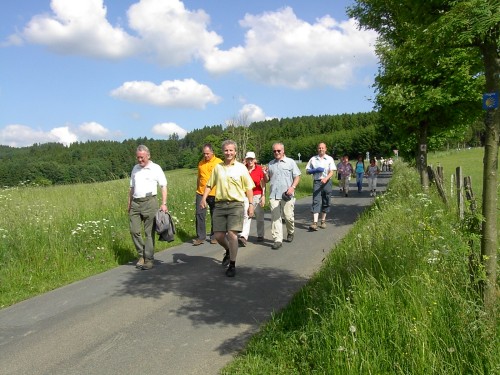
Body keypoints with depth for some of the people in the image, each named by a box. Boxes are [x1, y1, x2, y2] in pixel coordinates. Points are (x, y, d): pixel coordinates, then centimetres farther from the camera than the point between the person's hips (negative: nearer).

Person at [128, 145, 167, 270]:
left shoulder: (155, 168, 1)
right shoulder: (135, 168, 15)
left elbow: (163, 186, -1)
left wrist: (164, 204, -10)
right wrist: (129, 203, 16)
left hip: (149, 202, -5)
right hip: (135, 203, 5)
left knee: (149, 232, -1)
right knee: (134, 230, 0)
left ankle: (148, 259, 5)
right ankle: (142, 254, 17)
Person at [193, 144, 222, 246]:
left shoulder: (219, 162, -3)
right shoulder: (201, 163, 11)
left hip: (214, 194, -3)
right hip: (201, 193, 3)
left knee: (214, 216, 7)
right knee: (199, 214, -4)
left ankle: (214, 237, 18)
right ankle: (200, 237, 2)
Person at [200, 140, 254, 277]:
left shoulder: (241, 168, 2)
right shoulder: (218, 167, 10)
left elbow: (248, 188, 3)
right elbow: (209, 185, 17)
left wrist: (251, 205, -3)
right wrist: (204, 198, 3)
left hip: (236, 204, -3)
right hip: (220, 204, 4)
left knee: (232, 234, -12)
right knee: (218, 235, 4)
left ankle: (232, 265, 0)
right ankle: (228, 251, 37)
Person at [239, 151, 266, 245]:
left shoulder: (259, 169, -3)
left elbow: (263, 184, -1)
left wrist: (263, 196, -6)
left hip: (257, 195, 0)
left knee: (259, 217, 11)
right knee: (246, 216, -11)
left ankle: (260, 235, 25)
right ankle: (243, 237, -20)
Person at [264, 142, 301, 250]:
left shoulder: (290, 162, 6)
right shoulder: (271, 164, 16)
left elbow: (297, 176, 3)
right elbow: (267, 180, 20)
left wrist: (293, 187, -13)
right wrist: (265, 174, -2)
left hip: (287, 195, -3)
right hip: (274, 195, 3)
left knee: (288, 216, 0)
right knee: (275, 217, -3)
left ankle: (290, 233, 28)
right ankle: (278, 240, -1)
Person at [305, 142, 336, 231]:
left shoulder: (329, 159, 6)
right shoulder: (313, 159, 10)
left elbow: (332, 172, -3)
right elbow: (307, 171, 11)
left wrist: (326, 178, -22)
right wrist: (315, 170, -8)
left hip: (327, 182, 0)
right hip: (317, 182, 0)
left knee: (326, 202, 6)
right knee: (316, 201, -11)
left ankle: (323, 221, 22)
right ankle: (314, 223, -19)